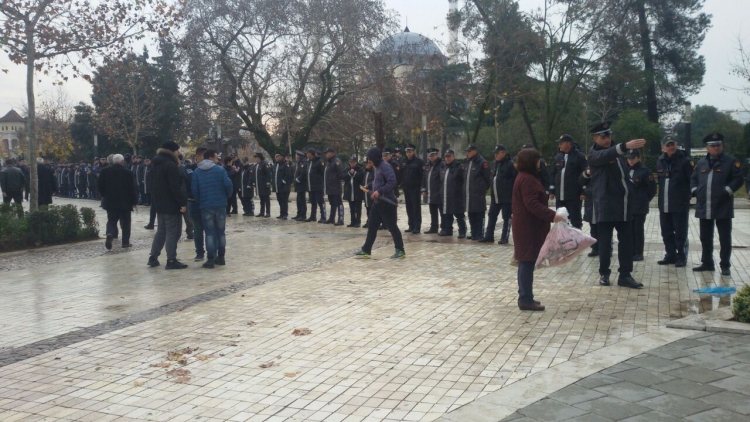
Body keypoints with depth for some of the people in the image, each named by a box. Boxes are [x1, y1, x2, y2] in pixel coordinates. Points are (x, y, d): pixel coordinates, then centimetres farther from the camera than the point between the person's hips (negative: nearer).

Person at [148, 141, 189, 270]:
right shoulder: (171, 165, -16)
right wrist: (182, 203, -19)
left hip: (160, 203, 9)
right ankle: (171, 261, -3)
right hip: (171, 204, -9)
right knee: (172, 232, -4)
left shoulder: (156, 165, 14)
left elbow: (153, 185, 19)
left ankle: (153, 257, 18)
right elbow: (175, 187, -22)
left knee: (161, 231, 17)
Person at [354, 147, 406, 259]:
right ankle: (366, 250, 17)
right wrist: (369, 187, 13)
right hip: (377, 202, 10)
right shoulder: (378, 167, 12)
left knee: (391, 226, -2)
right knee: (372, 226, 11)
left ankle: (400, 251, 8)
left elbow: (392, 182, -26)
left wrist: (379, 191, -30)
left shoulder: (385, 166, -17)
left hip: (387, 202, -10)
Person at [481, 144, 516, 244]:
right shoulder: (495, 164, 14)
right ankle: (489, 236, 17)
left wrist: (513, 195, -15)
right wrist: (491, 193, 16)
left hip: (506, 197, -8)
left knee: (506, 218, 3)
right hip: (495, 197, 8)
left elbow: (516, 180, -13)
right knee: (491, 216, 10)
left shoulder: (510, 164, -10)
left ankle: (504, 238, 8)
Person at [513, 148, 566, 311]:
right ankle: (526, 300, -3)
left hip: (526, 225, 11)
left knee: (526, 262, 13)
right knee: (528, 262, -7)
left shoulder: (523, 177, 16)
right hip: (529, 227, -11)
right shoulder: (528, 179, -18)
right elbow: (532, 203, -27)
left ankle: (525, 297, 19)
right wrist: (551, 215, -30)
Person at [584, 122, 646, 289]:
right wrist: (626, 146, -44)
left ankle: (625, 275, 9)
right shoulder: (594, 154, -6)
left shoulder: (617, 153, 17)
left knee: (626, 241, 4)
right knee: (605, 242, -1)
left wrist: (631, 185, 12)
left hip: (623, 204, 6)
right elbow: (605, 156, -30)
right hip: (605, 206, -6)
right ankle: (604, 273, 13)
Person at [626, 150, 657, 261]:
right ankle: (631, 252, 18)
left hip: (640, 206, -5)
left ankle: (638, 253, 8)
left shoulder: (644, 171, -7)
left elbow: (652, 188, -3)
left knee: (638, 229, 1)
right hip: (627, 205, 5)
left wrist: (646, 200, 4)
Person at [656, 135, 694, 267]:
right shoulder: (660, 162, 8)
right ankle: (670, 255, 24)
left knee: (680, 233, 2)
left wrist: (687, 195, -9)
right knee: (666, 232, 12)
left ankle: (681, 257, 13)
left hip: (680, 205, -5)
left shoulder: (684, 161, -8)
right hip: (664, 205, 5)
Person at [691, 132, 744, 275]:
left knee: (725, 238, 1)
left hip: (723, 208, -4)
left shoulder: (731, 162, -2)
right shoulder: (701, 163, 12)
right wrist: (694, 190, 4)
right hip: (704, 208, 5)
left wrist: (727, 191, -14)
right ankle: (707, 263, 22)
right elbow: (693, 178, 20)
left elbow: (738, 179, -6)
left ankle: (725, 265, 9)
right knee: (705, 237, 11)